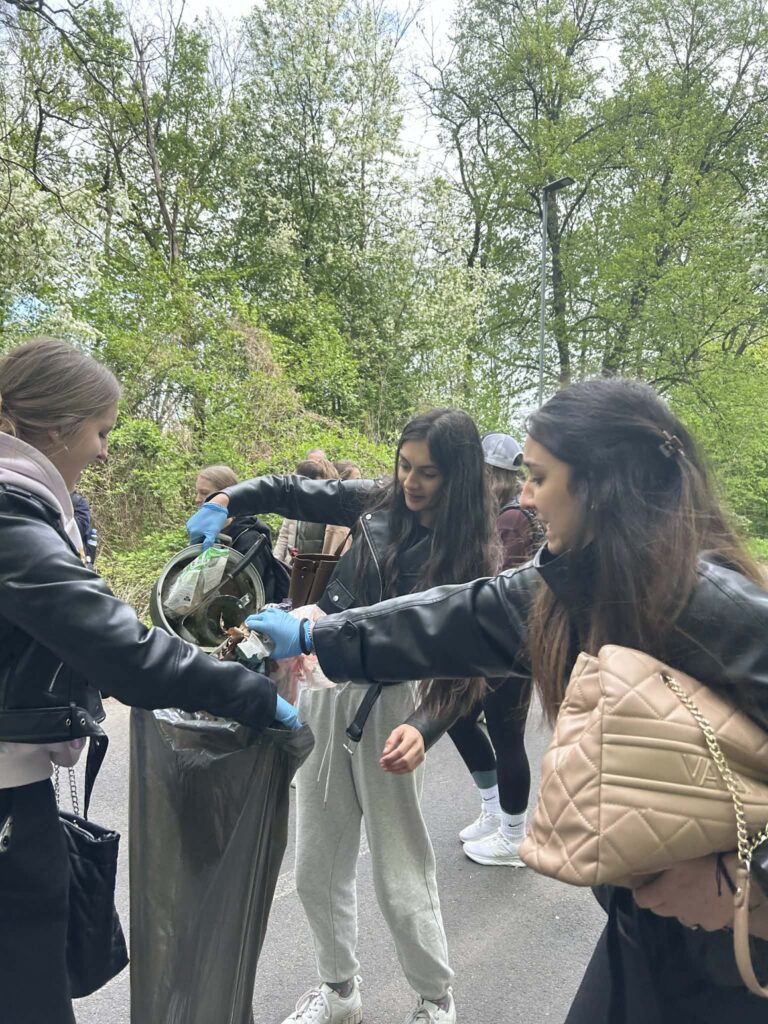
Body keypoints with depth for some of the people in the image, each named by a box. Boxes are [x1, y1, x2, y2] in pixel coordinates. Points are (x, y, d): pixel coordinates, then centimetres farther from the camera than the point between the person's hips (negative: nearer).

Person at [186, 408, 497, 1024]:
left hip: (391, 704, -4)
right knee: (317, 870, 16)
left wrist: (425, 727, -31)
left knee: (401, 882, 5)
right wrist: (224, 500, -6)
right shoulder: (377, 504, 1)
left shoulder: (469, 553, -9)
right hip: (325, 691, 5)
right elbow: (292, 491, 11)